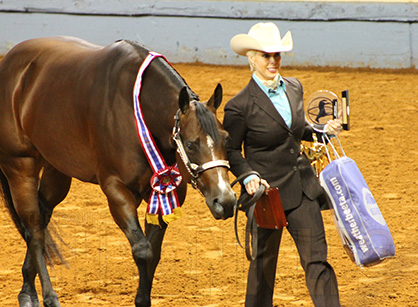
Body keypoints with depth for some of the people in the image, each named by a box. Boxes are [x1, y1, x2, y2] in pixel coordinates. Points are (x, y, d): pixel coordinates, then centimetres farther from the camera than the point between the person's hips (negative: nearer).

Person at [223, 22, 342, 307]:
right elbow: (231, 150, -4)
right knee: (264, 262, 9)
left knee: (317, 258, 0)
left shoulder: (294, 88, 6)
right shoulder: (240, 106, -12)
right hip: (267, 191, -5)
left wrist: (323, 130, 5)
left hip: (302, 186, 5)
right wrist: (248, 177, -20)